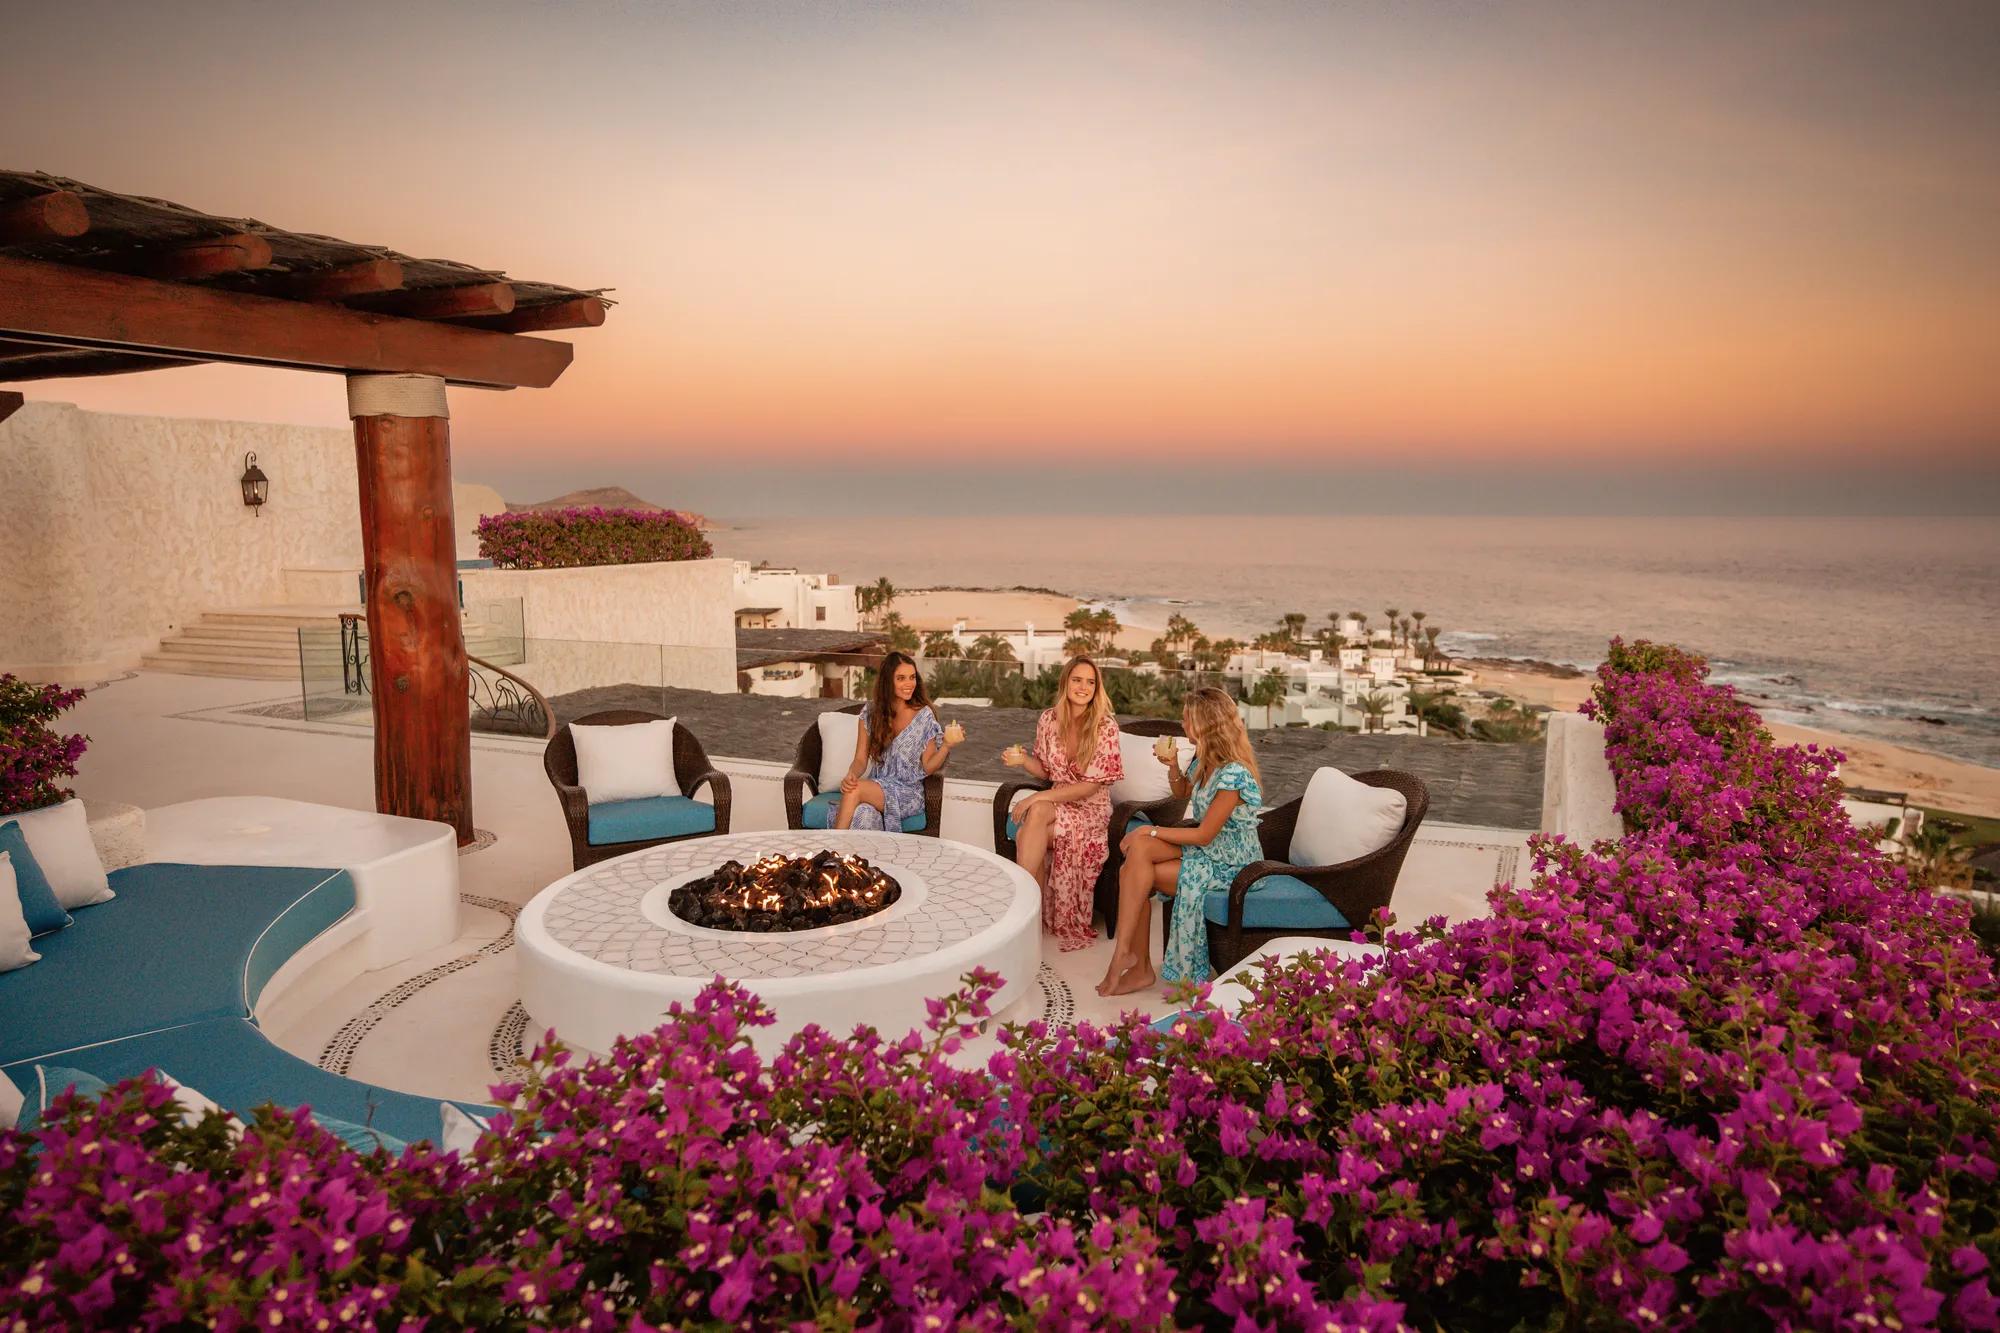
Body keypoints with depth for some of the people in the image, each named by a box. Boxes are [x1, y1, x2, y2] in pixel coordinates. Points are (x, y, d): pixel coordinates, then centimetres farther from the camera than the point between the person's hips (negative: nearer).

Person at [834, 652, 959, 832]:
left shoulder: (924, 715, -1)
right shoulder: (870, 711, 6)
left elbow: (927, 767, 1)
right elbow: (861, 760, 6)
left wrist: (946, 745, -17)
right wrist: (850, 776, -16)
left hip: (908, 793, -2)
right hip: (876, 787, 2)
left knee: (856, 790, -31)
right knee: (863, 813, -36)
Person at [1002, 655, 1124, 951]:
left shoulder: (1106, 726, -13)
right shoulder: (1049, 719, 1)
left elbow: (1091, 785, -16)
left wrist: (1039, 797, -21)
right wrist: (1024, 760, -9)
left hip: (1091, 809, -4)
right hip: (1054, 804, 4)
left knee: (1026, 834, -31)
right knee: (1037, 813, -32)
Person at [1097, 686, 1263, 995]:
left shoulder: (1233, 775, -25)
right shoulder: (1204, 758, 3)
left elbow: (1205, 835, -21)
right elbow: (1184, 794, 22)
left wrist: (1153, 832, -13)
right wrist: (1171, 765, 2)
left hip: (1231, 865, -8)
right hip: (1209, 849, 8)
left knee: (1133, 873, -19)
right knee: (1139, 847, -17)